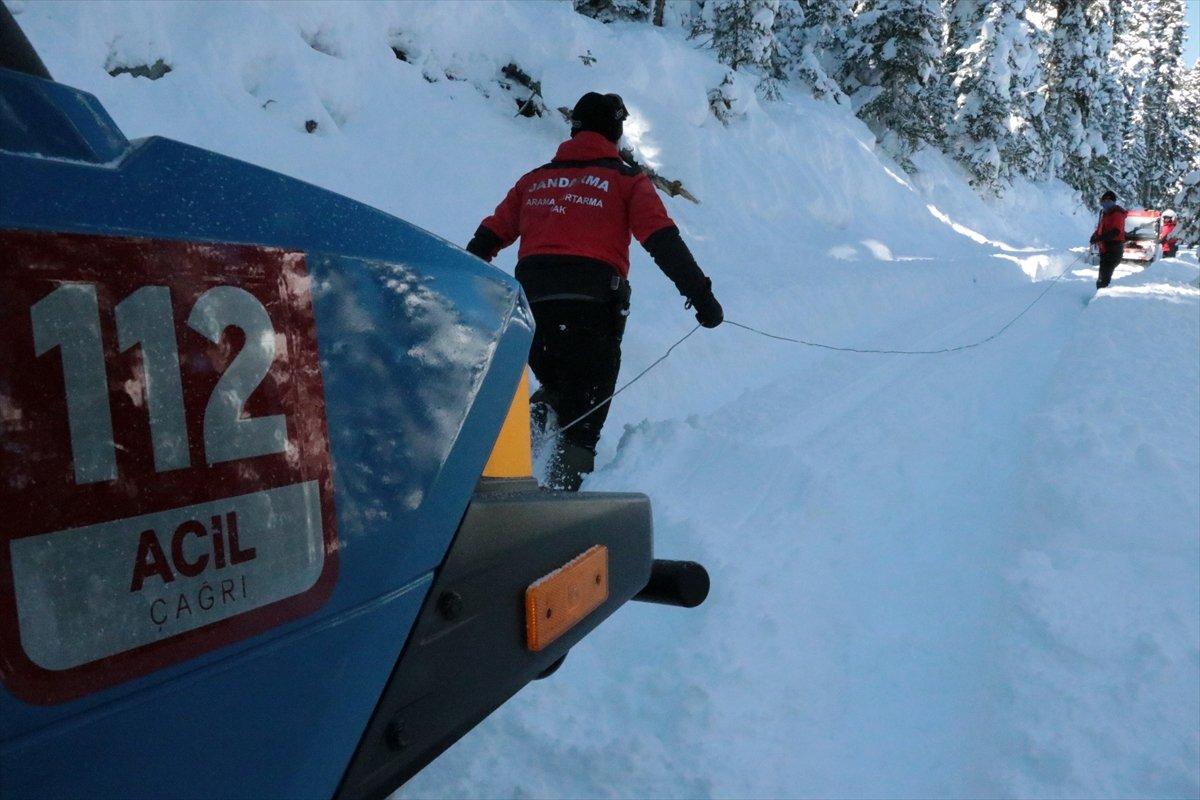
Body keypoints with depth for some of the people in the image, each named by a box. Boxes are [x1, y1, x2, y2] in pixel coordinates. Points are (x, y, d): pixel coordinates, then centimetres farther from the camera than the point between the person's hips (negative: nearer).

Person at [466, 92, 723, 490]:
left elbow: (488, 238, 22)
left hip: (532, 303, 4)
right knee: (584, 413, 3)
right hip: (593, 304, -4)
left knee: (557, 390, 26)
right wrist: (700, 294, -3)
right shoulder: (626, 180, 10)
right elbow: (663, 240, -2)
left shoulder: (535, 178, 22)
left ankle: (533, 416, -3)